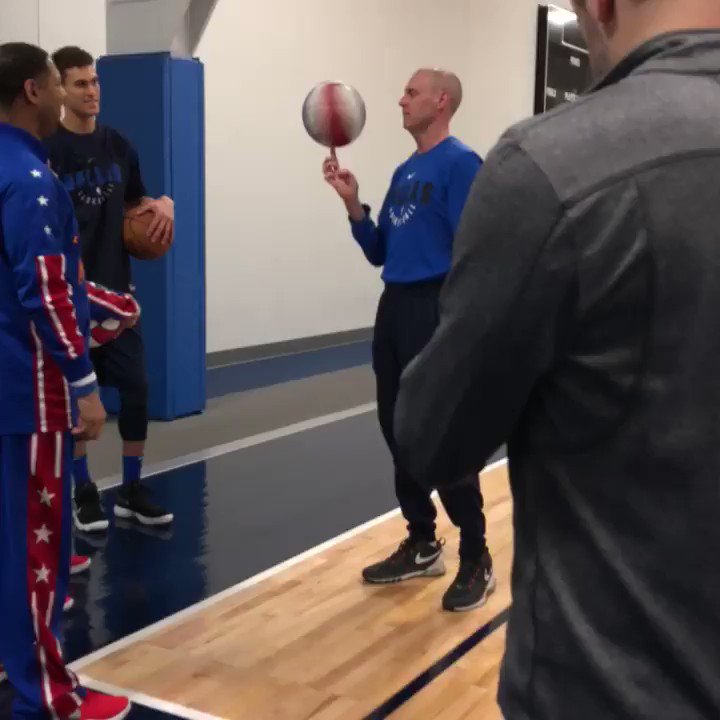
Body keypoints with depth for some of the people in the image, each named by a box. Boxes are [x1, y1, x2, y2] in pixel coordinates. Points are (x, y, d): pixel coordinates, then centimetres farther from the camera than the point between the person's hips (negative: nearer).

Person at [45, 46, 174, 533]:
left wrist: (161, 205, -2)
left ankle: (132, 490, 19)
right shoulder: (45, 149, -7)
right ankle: (85, 493, 20)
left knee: (137, 387, 4)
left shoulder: (120, 145, 8)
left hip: (117, 287, 4)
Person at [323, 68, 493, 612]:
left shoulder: (460, 164, -9)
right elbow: (378, 252, 16)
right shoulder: (404, 172, 16)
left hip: (436, 309, -9)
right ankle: (422, 545, 24)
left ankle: (476, 560, 8)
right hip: (394, 306, 9)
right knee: (399, 430, 11)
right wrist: (352, 202, 3)